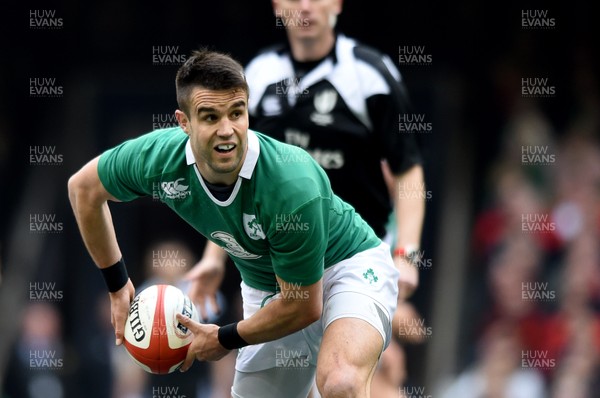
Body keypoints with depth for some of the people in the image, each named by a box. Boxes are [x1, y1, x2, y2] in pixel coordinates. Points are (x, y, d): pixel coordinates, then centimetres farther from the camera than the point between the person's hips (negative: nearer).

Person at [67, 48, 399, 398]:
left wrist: (225, 339, -9)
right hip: (266, 287, 6)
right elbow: (83, 187, 2)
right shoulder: (159, 158, -20)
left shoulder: (291, 186, -34)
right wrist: (118, 288, 5)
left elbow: (303, 306, -23)